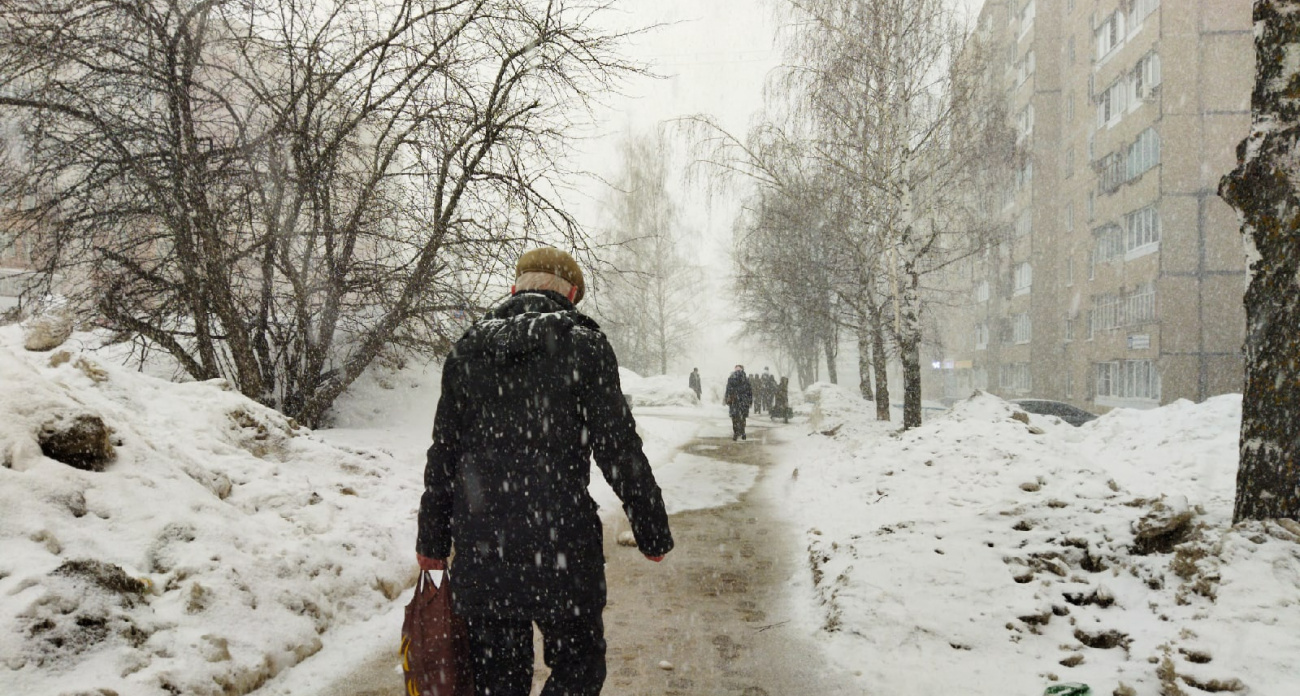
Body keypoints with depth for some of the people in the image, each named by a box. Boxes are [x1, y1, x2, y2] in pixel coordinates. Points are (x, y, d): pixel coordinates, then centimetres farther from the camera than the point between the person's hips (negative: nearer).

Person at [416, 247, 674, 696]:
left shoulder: (468, 350, 8)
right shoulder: (584, 345, -5)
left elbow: (442, 456, 11)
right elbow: (618, 449, -7)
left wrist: (433, 540, 21)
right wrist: (653, 533, 2)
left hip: (480, 555, 4)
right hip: (561, 552, -4)